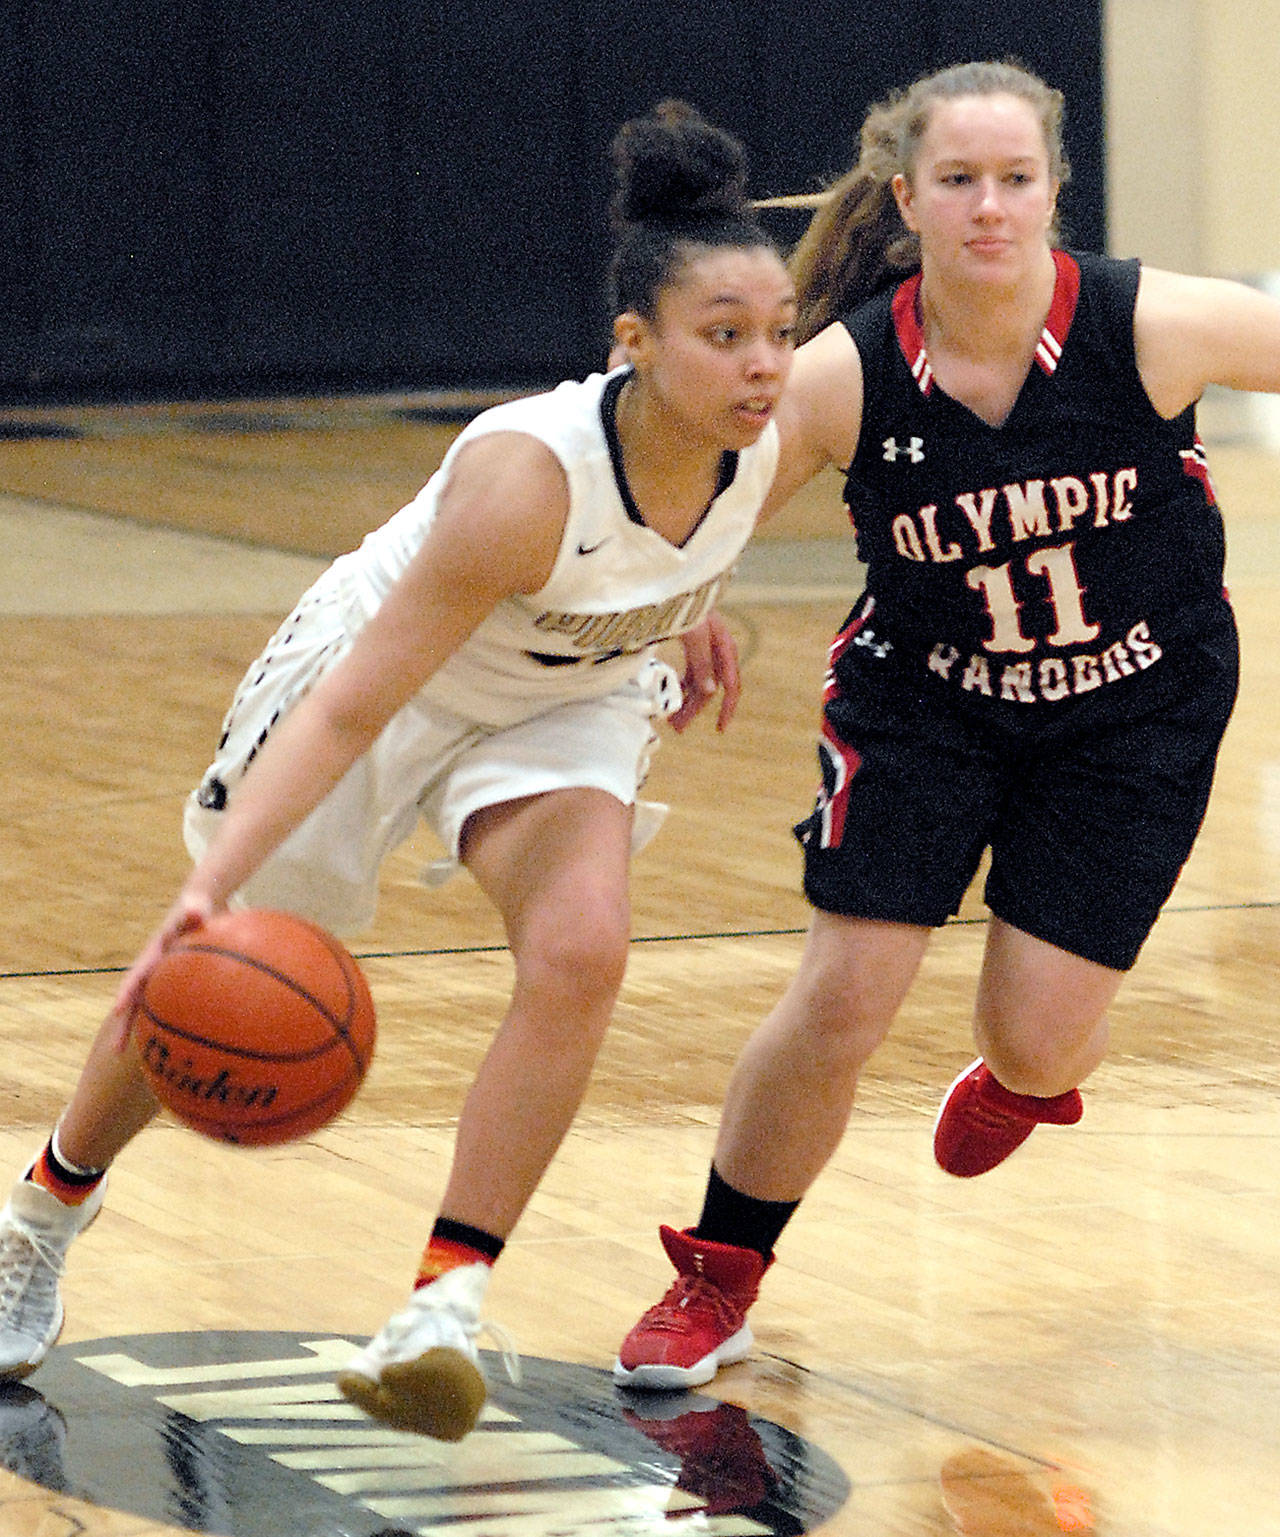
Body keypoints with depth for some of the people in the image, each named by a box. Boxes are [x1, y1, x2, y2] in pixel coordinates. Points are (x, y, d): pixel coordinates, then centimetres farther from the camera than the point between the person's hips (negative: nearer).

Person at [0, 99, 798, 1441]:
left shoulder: (767, 440, -24)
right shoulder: (528, 475, -41)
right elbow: (351, 706, -40)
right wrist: (213, 883, -49)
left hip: (566, 701, 4)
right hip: (375, 678, -4)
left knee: (578, 956, -24)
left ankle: (445, 1310, -16)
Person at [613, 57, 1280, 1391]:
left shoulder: (1153, 328, -25)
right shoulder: (846, 376, -23)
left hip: (1135, 713, 0)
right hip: (923, 700, 0)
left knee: (1037, 1040, -2)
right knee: (840, 1003, -7)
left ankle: (1028, 1075, 40)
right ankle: (716, 1283, 15)